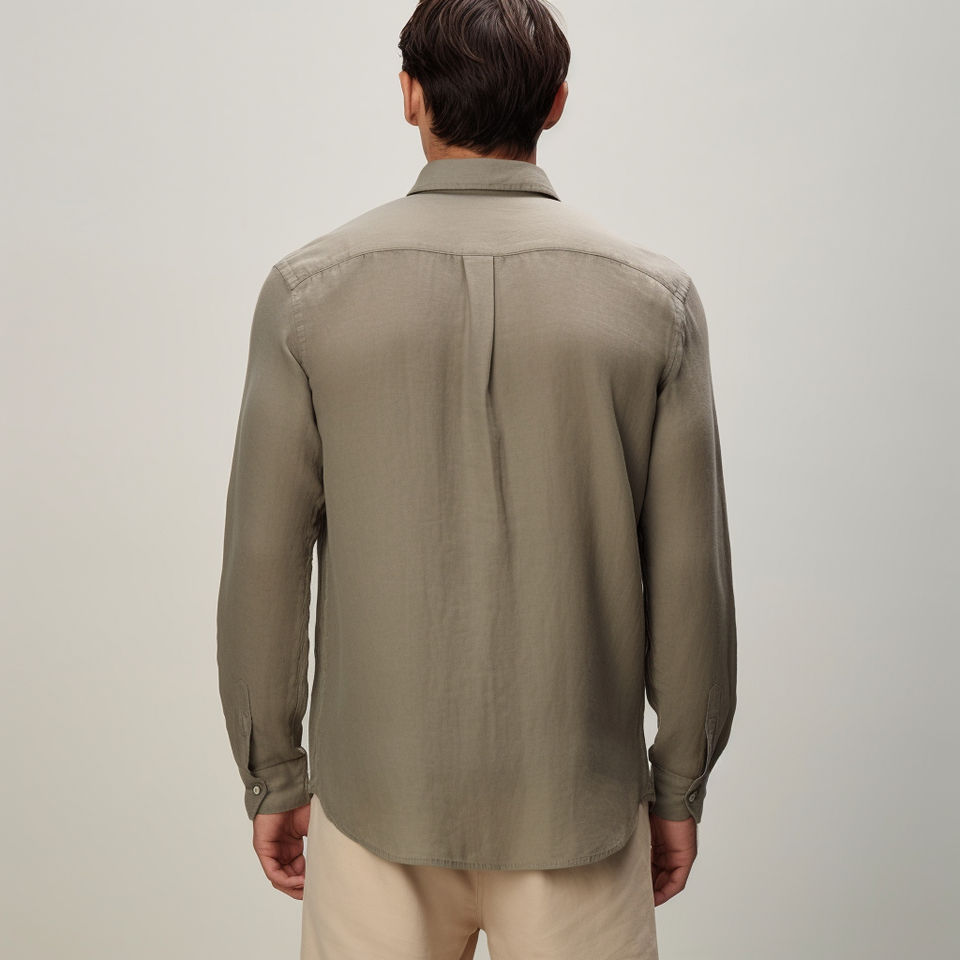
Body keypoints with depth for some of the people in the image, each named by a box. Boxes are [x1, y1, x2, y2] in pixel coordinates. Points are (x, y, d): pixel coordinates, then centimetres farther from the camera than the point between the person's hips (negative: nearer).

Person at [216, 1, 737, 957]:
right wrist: (679, 788, 7)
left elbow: (264, 561, -5)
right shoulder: (652, 296, -7)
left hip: (375, 801, 0)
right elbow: (688, 573, -5)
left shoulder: (309, 289, -8)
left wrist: (274, 777, 7)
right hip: (577, 802, 0)